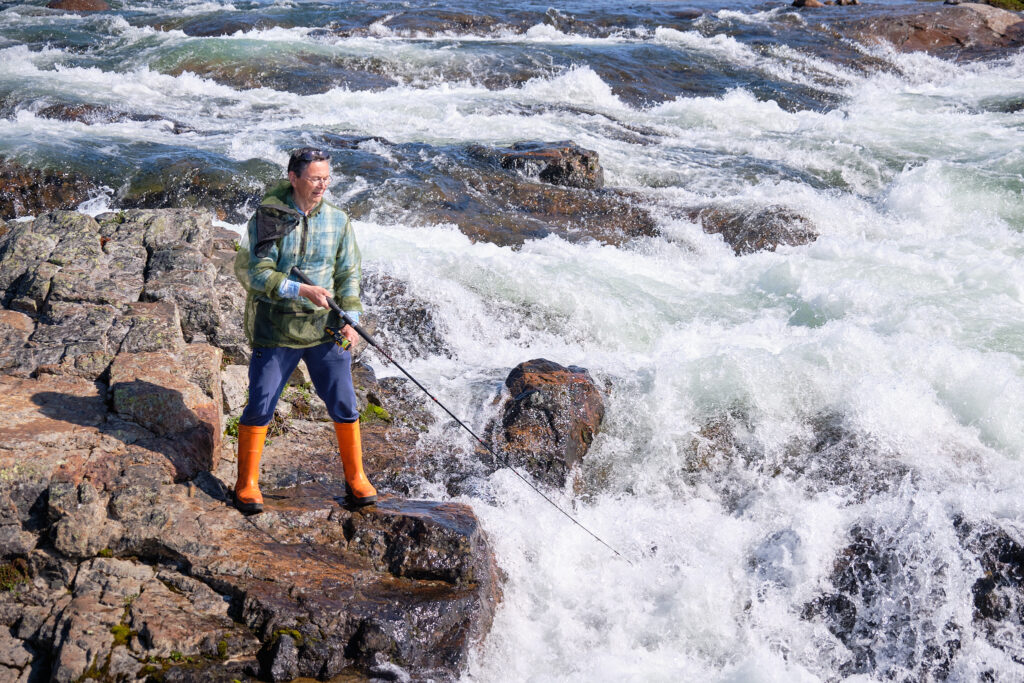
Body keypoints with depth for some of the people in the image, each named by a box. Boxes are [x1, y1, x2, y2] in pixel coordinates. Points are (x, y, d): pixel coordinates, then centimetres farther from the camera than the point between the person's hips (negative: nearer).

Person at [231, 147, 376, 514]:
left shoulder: (338, 221, 2)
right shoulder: (268, 217, -9)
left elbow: (349, 274, 8)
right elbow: (259, 275, -15)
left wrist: (349, 319, -3)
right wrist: (301, 290, -27)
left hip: (324, 328, 3)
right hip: (275, 329, -3)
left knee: (343, 404, 5)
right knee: (260, 407, 0)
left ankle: (356, 476, 22)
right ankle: (247, 483, 16)